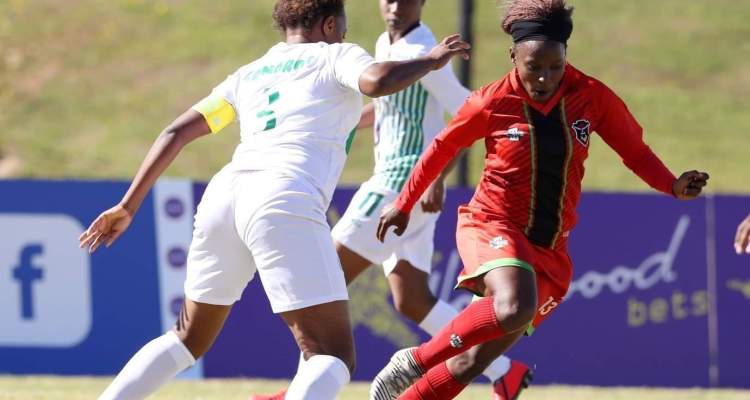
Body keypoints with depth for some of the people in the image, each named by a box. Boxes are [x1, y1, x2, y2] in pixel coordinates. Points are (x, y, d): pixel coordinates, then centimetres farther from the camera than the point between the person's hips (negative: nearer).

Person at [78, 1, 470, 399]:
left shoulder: (248, 74, 29)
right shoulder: (336, 56, 14)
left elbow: (175, 133, 23)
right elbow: (376, 81, -9)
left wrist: (128, 206, 24)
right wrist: (432, 60, 9)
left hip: (223, 194, 6)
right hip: (283, 202, -6)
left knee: (189, 339, 26)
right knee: (333, 356, -6)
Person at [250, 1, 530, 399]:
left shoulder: (420, 53, -15)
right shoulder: (386, 45, 13)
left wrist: (437, 179, -26)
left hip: (404, 183, -10)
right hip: (392, 180, 10)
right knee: (412, 301, 8)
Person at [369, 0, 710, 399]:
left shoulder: (591, 97, -3)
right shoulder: (492, 104, -9)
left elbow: (633, 149, 5)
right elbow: (442, 148, 6)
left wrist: (673, 186, -13)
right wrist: (404, 205, 15)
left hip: (549, 250, 4)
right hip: (492, 227, -4)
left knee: (475, 361, 2)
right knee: (514, 310, -35)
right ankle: (417, 360, -16)